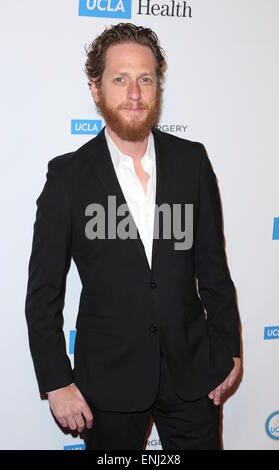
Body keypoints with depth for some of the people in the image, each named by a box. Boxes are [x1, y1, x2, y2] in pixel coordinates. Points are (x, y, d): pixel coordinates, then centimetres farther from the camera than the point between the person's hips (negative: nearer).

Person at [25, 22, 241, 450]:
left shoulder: (192, 160, 0)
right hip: (109, 381, -2)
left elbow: (213, 263, 6)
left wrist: (229, 348, 7)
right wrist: (56, 383, -6)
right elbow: (43, 291, -5)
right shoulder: (68, 175, -7)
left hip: (191, 369, 2)